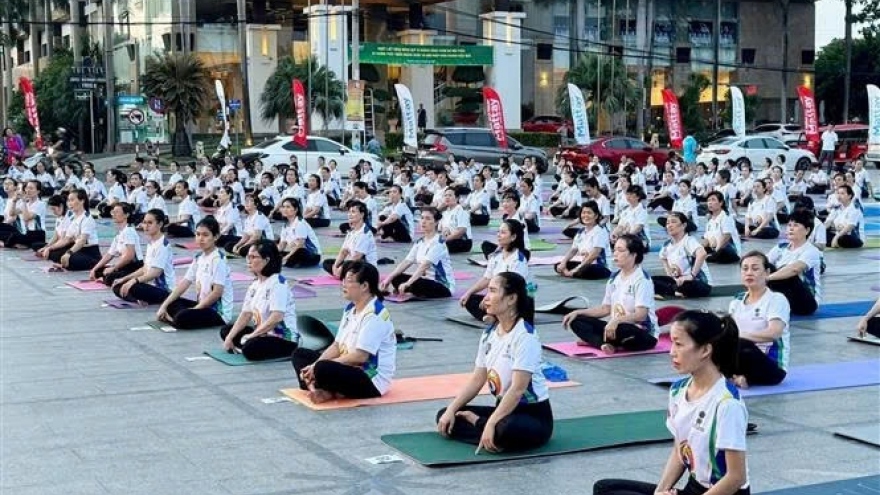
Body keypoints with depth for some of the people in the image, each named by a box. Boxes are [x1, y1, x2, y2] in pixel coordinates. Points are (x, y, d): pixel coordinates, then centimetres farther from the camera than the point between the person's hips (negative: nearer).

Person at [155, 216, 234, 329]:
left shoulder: (218, 259, -15)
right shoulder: (198, 258, 9)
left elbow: (217, 292, -20)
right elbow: (184, 283, 7)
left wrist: (194, 310, -18)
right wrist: (164, 306, -1)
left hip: (218, 312, -9)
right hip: (203, 305, 9)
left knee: (182, 318, -30)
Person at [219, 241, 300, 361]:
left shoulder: (278, 283, -18)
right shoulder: (255, 285, 9)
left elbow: (276, 318, -27)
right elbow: (246, 314, 7)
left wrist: (252, 335, -22)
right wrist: (230, 337, -4)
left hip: (284, 339, -9)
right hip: (263, 334, 9)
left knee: (250, 348, -34)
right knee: (226, 330, 13)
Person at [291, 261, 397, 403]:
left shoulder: (375, 315, -19)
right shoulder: (350, 309, 11)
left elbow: (360, 356, -25)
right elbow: (337, 346, 10)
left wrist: (317, 367, -20)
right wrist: (314, 366, -8)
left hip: (372, 380, -11)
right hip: (349, 368, 11)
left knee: (323, 369, -37)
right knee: (300, 354, 10)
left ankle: (330, 393, -8)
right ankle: (314, 386, -15)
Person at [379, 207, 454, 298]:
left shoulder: (438, 242, -18)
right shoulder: (419, 242, 8)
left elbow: (424, 265, -29)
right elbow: (406, 262, 1)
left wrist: (407, 283, -39)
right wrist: (389, 278, -12)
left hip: (443, 287, -8)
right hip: (426, 280, 8)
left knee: (415, 284, -34)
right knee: (396, 278, -6)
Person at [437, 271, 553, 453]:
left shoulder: (525, 335, -21)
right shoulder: (489, 333, 4)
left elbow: (517, 389, -27)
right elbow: (477, 380, 6)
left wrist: (491, 424, -33)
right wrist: (451, 410, -5)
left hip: (534, 414, -8)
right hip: (504, 408, 8)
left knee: (506, 430, -40)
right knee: (444, 417, 0)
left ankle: (476, 423, -12)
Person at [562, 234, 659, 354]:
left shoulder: (642, 279, -15)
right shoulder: (614, 278, 8)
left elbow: (641, 315, -24)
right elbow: (605, 309, 14)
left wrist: (617, 320, -39)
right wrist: (577, 312, 4)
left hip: (643, 334, -8)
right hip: (616, 327, 8)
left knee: (621, 330, -41)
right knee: (577, 320, -4)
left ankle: (592, 340, -13)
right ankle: (605, 344, -26)